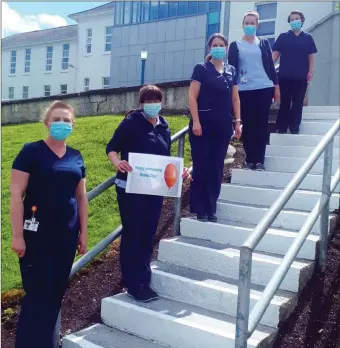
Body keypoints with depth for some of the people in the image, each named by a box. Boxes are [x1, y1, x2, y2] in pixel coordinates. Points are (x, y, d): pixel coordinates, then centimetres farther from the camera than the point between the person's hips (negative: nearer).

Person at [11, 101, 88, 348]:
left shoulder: (76, 157, 9)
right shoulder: (31, 151, -6)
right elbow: (16, 194, -10)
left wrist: (83, 232, 11)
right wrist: (17, 235, -14)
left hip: (66, 234, 5)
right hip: (37, 234, -5)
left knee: (57, 293, 12)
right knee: (38, 293, -2)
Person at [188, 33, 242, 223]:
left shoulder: (231, 71, 14)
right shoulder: (201, 68, 1)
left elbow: (235, 98, 15)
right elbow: (192, 97, -6)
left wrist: (238, 121, 8)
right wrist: (195, 121, -15)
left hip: (224, 125, 5)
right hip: (204, 122, -4)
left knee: (217, 167, 7)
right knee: (201, 166, -3)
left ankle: (211, 209, 15)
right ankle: (199, 209, 7)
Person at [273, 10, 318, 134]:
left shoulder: (308, 37, 9)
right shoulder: (283, 37, 6)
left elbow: (311, 56, 8)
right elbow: (276, 53, 1)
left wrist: (311, 71, -2)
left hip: (301, 76, 1)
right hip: (285, 75, -1)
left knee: (298, 103, 5)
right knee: (285, 103, 3)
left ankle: (294, 129, 11)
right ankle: (281, 128, 7)